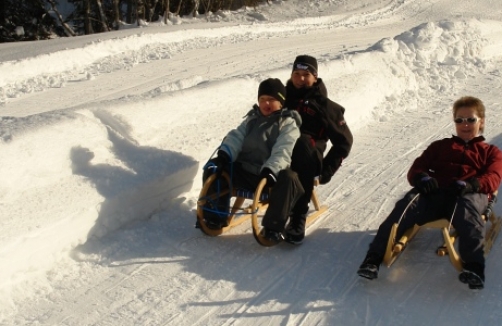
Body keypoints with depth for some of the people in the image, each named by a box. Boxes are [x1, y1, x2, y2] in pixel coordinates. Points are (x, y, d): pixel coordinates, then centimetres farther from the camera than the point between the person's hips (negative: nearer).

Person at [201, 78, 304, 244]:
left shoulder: (288, 124, -2)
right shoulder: (252, 119, 16)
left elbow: (282, 151, -17)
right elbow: (236, 137, 5)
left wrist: (270, 170, -35)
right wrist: (224, 154, -16)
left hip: (270, 175, -5)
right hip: (244, 171, 5)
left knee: (288, 178, -36)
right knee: (213, 167, -8)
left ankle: (273, 226, -30)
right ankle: (216, 215, -2)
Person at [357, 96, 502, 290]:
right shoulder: (440, 146, 34)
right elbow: (416, 168, 21)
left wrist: (470, 184, -17)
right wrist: (421, 178, -7)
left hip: (471, 194, -1)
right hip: (436, 192, 1)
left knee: (466, 207, -39)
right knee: (408, 204, -30)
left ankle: (473, 266, -54)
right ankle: (374, 256, -40)